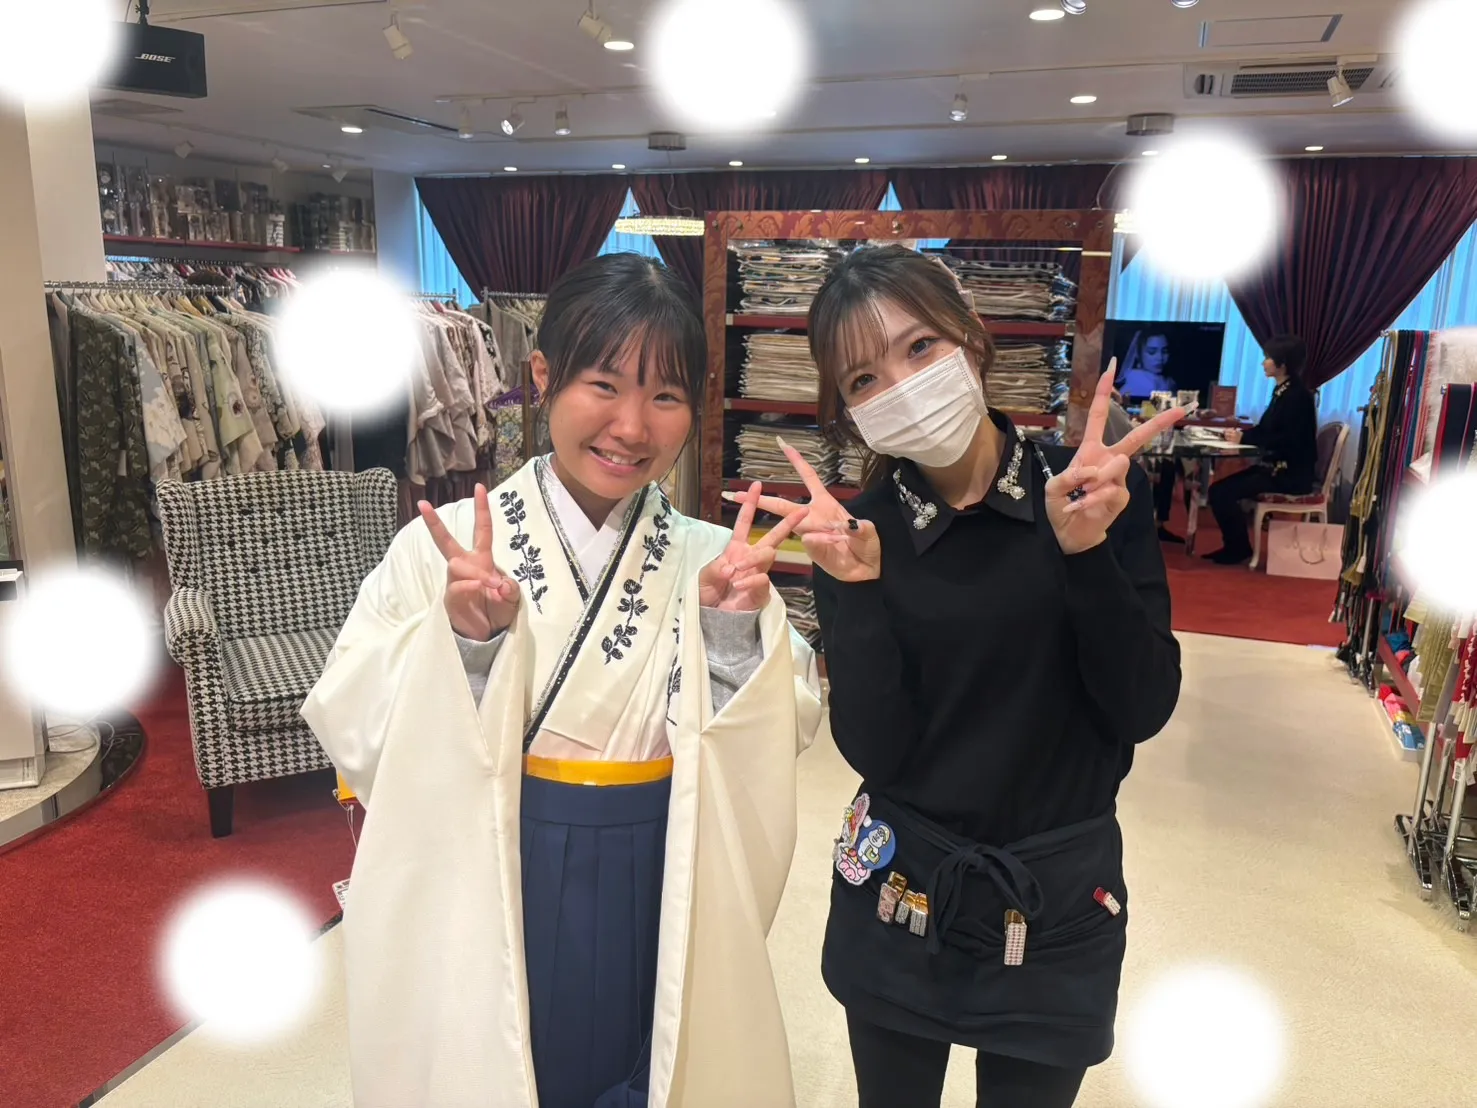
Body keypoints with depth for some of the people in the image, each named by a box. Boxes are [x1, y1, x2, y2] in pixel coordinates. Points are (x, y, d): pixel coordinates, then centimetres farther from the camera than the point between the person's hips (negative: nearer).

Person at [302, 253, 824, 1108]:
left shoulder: (716, 561, -4)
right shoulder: (444, 547, -11)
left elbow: (769, 752, -3)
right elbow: (361, 746, -11)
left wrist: (737, 631, -18)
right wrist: (461, 642, -26)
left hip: (656, 918, 2)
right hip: (485, 917, -2)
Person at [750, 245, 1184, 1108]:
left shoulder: (1099, 489, -10)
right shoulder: (860, 534, -10)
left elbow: (1143, 710, -13)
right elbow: (874, 751, -15)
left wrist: (1085, 551, -26)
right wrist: (856, 589, -27)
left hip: (1062, 902, 0)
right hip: (901, 896, 0)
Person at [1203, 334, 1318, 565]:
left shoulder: (1297, 396, -17)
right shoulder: (1282, 390, 12)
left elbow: (1288, 440, -24)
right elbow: (1266, 429, 15)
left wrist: (1244, 439, -20)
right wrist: (1240, 433, -3)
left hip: (1291, 474, -9)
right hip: (1276, 466, 9)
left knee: (1223, 493, -19)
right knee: (1219, 488, 0)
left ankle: (1239, 548, -2)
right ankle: (1234, 545, 9)